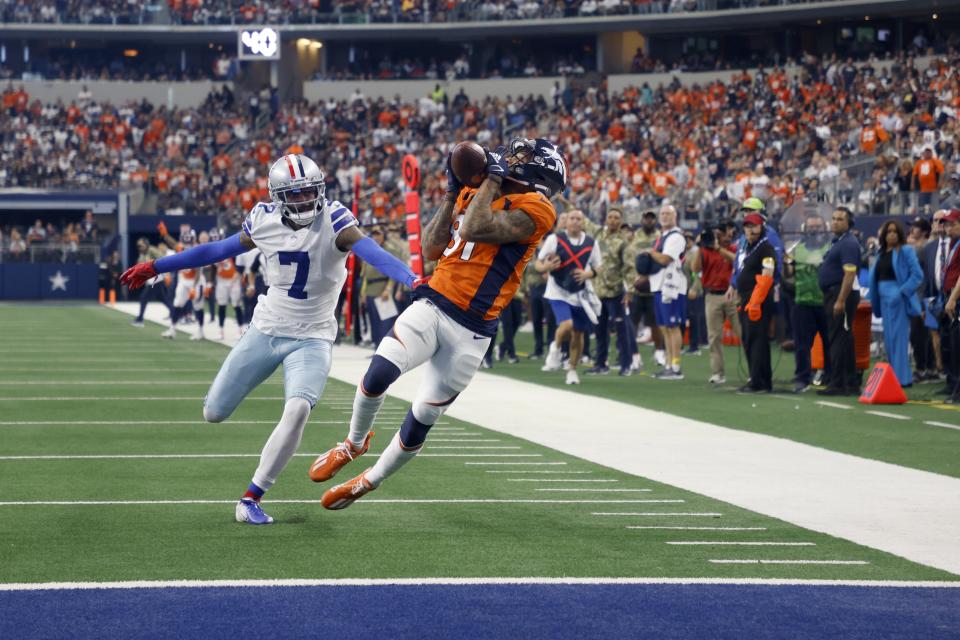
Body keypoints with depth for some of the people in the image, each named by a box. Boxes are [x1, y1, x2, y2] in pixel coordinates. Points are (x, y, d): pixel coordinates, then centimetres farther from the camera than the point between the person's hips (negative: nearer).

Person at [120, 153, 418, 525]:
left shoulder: (333, 220, -16)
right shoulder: (264, 221, -4)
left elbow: (369, 251, -33)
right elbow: (217, 251, 10)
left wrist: (411, 280, -51)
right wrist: (154, 268, 14)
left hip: (311, 338, -4)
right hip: (266, 329, 4)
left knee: (298, 411, -28)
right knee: (213, 413, 6)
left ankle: (251, 499, -15)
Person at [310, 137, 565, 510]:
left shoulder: (534, 210, -8)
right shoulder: (473, 195, 13)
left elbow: (473, 230, -22)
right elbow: (431, 250, 12)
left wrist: (492, 178, -9)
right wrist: (452, 192, 8)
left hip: (469, 331, -4)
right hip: (432, 304, 4)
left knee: (422, 419, 3)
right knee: (378, 375, -20)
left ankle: (369, 482, 26)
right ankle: (354, 443, 9)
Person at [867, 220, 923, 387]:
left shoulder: (905, 251, -7)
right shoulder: (882, 253, 14)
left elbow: (917, 275, -12)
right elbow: (875, 275, 22)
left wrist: (902, 292, -18)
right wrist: (872, 296, 11)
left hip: (897, 298, -7)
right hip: (884, 298, 7)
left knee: (898, 337, -8)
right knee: (888, 339, 10)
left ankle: (902, 377, -5)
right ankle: (893, 375, 18)